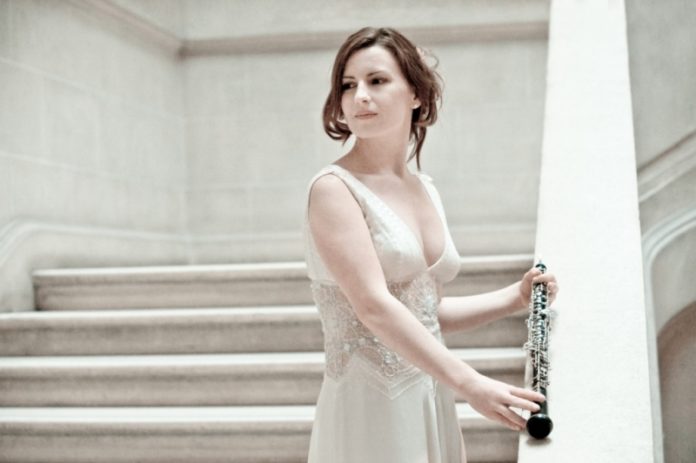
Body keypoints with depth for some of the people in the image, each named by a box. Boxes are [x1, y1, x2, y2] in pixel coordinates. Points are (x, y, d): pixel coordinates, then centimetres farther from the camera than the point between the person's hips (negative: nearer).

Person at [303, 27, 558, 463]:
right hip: (371, 405, -7)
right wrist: (470, 384, -27)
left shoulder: (426, 190, 9)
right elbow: (375, 308, -23)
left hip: (431, 399, 7)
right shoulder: (334, 189, -13)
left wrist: (515, 297, 8)